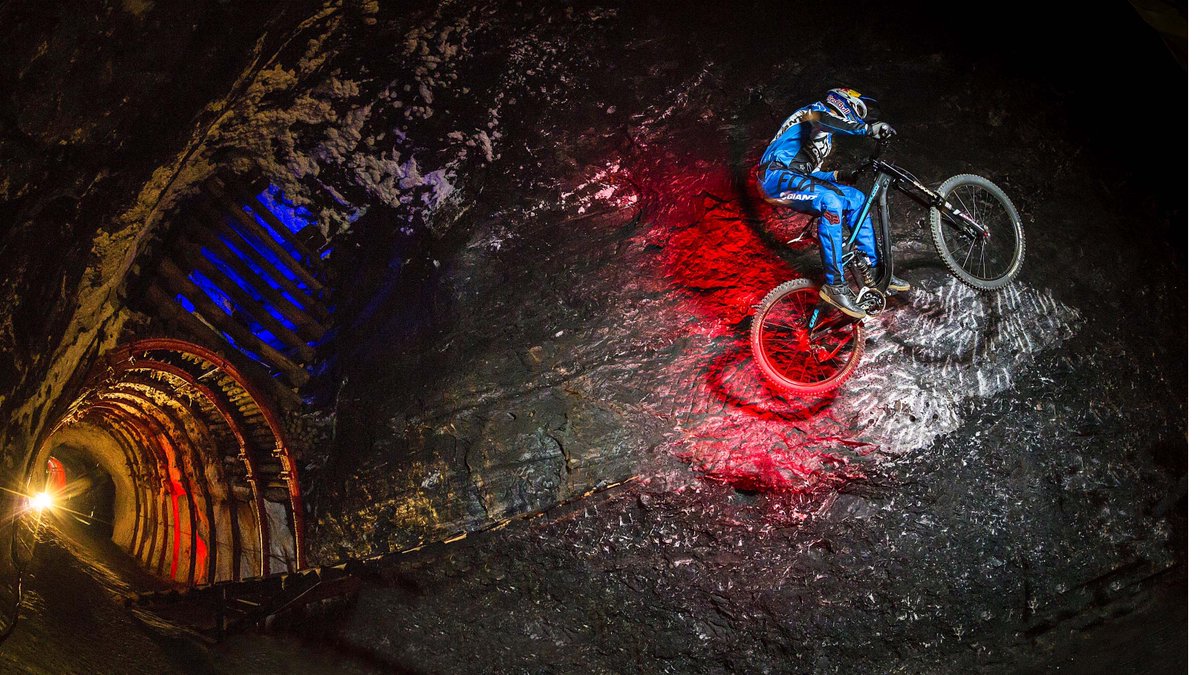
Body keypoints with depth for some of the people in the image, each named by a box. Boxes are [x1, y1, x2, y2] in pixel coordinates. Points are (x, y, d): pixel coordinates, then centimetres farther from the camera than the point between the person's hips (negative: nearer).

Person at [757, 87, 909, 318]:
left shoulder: (824, 136, 29)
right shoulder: (816, 109, 0)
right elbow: (823, 120, -27)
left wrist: (839, 176, 6)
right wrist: (869, 128, -29)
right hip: (777, 175, -10)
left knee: (856, 199, 2)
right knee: (831, 202, -30)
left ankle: (873, 270, 3)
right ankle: (835, 285, -29)